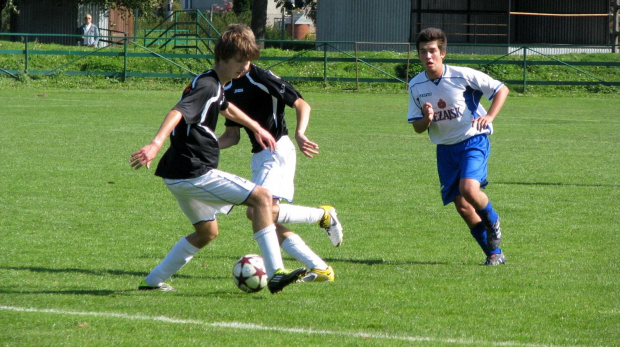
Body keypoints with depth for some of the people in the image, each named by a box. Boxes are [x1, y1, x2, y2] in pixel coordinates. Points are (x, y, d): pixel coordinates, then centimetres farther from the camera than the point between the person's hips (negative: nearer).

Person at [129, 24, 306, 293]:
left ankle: (154, 281, 30)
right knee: (262, 197, -11)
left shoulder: (215, 85, 16)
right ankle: (275, 274, -17)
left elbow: (226, 108, 40)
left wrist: (256, 128, 53)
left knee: (207, 232, 27)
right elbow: (178, 112, -34)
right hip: (195, 174, -11)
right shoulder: (207, 86, -16)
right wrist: (156, 144, -51)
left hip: (179, 177, 11)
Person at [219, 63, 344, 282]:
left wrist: (299, 134, -29)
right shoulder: (229, 89, 14)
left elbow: (301, 104, -12)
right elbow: (232, 136, 19)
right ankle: (320, 269, 2)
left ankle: (323, 215, -4)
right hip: (259, 156, 9)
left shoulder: (262, 78, -10)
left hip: (278, 151, -9)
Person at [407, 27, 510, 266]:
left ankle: (492, 221, 5)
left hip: (473, 140, -5)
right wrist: (427, 119, -19)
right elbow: (417, 127, 4)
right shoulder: (416, 86, -2)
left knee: (469, 189, -27)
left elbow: (502, 89, -7)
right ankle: (494, 252, 15)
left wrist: (489, 116, -22)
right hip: (445, 148, 5)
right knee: (462, 206, 1)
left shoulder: (462, 76, -14)